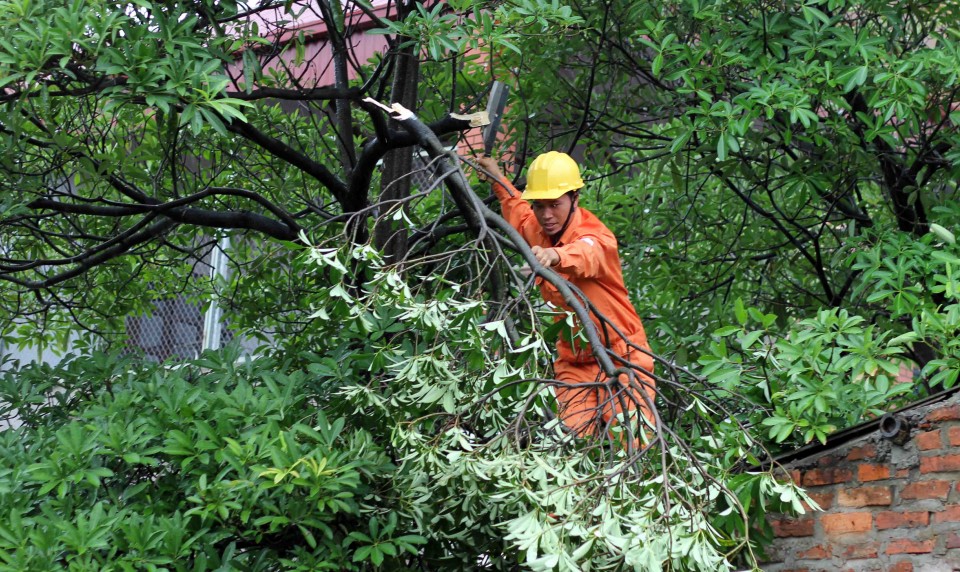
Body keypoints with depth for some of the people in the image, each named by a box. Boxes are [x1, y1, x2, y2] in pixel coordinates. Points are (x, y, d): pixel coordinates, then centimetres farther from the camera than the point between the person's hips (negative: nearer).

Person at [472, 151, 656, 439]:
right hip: (574, 364, 6)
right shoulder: (537, 229, 4)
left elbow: (586, 254, -45)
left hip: (622, 358, -5)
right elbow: (519, 214, 31)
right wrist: (497, 180, 38)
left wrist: (555, 256, -65)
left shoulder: (597, 236, -19)